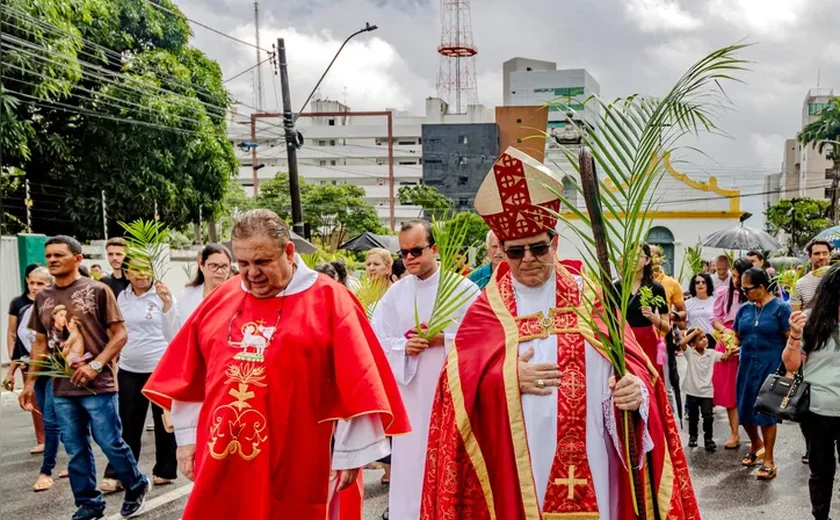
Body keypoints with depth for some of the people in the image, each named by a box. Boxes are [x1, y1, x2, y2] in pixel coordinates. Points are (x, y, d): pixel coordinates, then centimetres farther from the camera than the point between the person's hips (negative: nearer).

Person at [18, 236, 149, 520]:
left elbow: (120, 334, -7)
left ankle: (137, 488, 23)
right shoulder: (43, 297, 9)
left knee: (111, 444, 0)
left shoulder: (97, 290, -6)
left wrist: (96, 365, -17)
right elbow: (40, 343, 16)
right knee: (75, 451, 10)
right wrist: (30, 382, 12)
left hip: (98, 385, -5)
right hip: (61, 389, 5)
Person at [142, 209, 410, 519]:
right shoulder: (222, 298, 7)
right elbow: (190, 377, 14)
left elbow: (356, 384, -8)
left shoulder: (328, 299, -7)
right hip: (221, 460, 4)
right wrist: (187, 436, 12)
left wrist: (350, 453, -7)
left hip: (292, 465, -3)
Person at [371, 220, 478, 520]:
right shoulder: (395, 293, 6)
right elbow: (376, 340, 4)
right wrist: (404, 346, -14)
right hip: (410, 392, 3)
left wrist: (442, 339, -16)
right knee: (410, 459, 9)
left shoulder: (462, 288, -4)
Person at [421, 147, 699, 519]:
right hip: (516, 463, 0)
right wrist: (507, 377, -17)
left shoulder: (589, 296, 4)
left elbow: (629, 362, -1)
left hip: (587, 459, 1)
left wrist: (635, 388, -21)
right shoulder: (487, 309, 2)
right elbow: (459, 381, -2)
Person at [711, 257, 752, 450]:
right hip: (726, 343, 3)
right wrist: (725, 330, -13)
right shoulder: (723, 292, 3)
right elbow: (715, 318, 5)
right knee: (728, 388, 5)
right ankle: (734, 432, 12)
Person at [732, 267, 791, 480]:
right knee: (745, 409, 9)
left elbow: (792, 340, -9)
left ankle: (769, 460, 12)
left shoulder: (780, 308, -8)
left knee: (767, 411, 0)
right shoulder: (744, 309, 7)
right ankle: (756, 443, 38)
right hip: (748, 365, 5)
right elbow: (737, 337, 14)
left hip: (771, 366, -5)